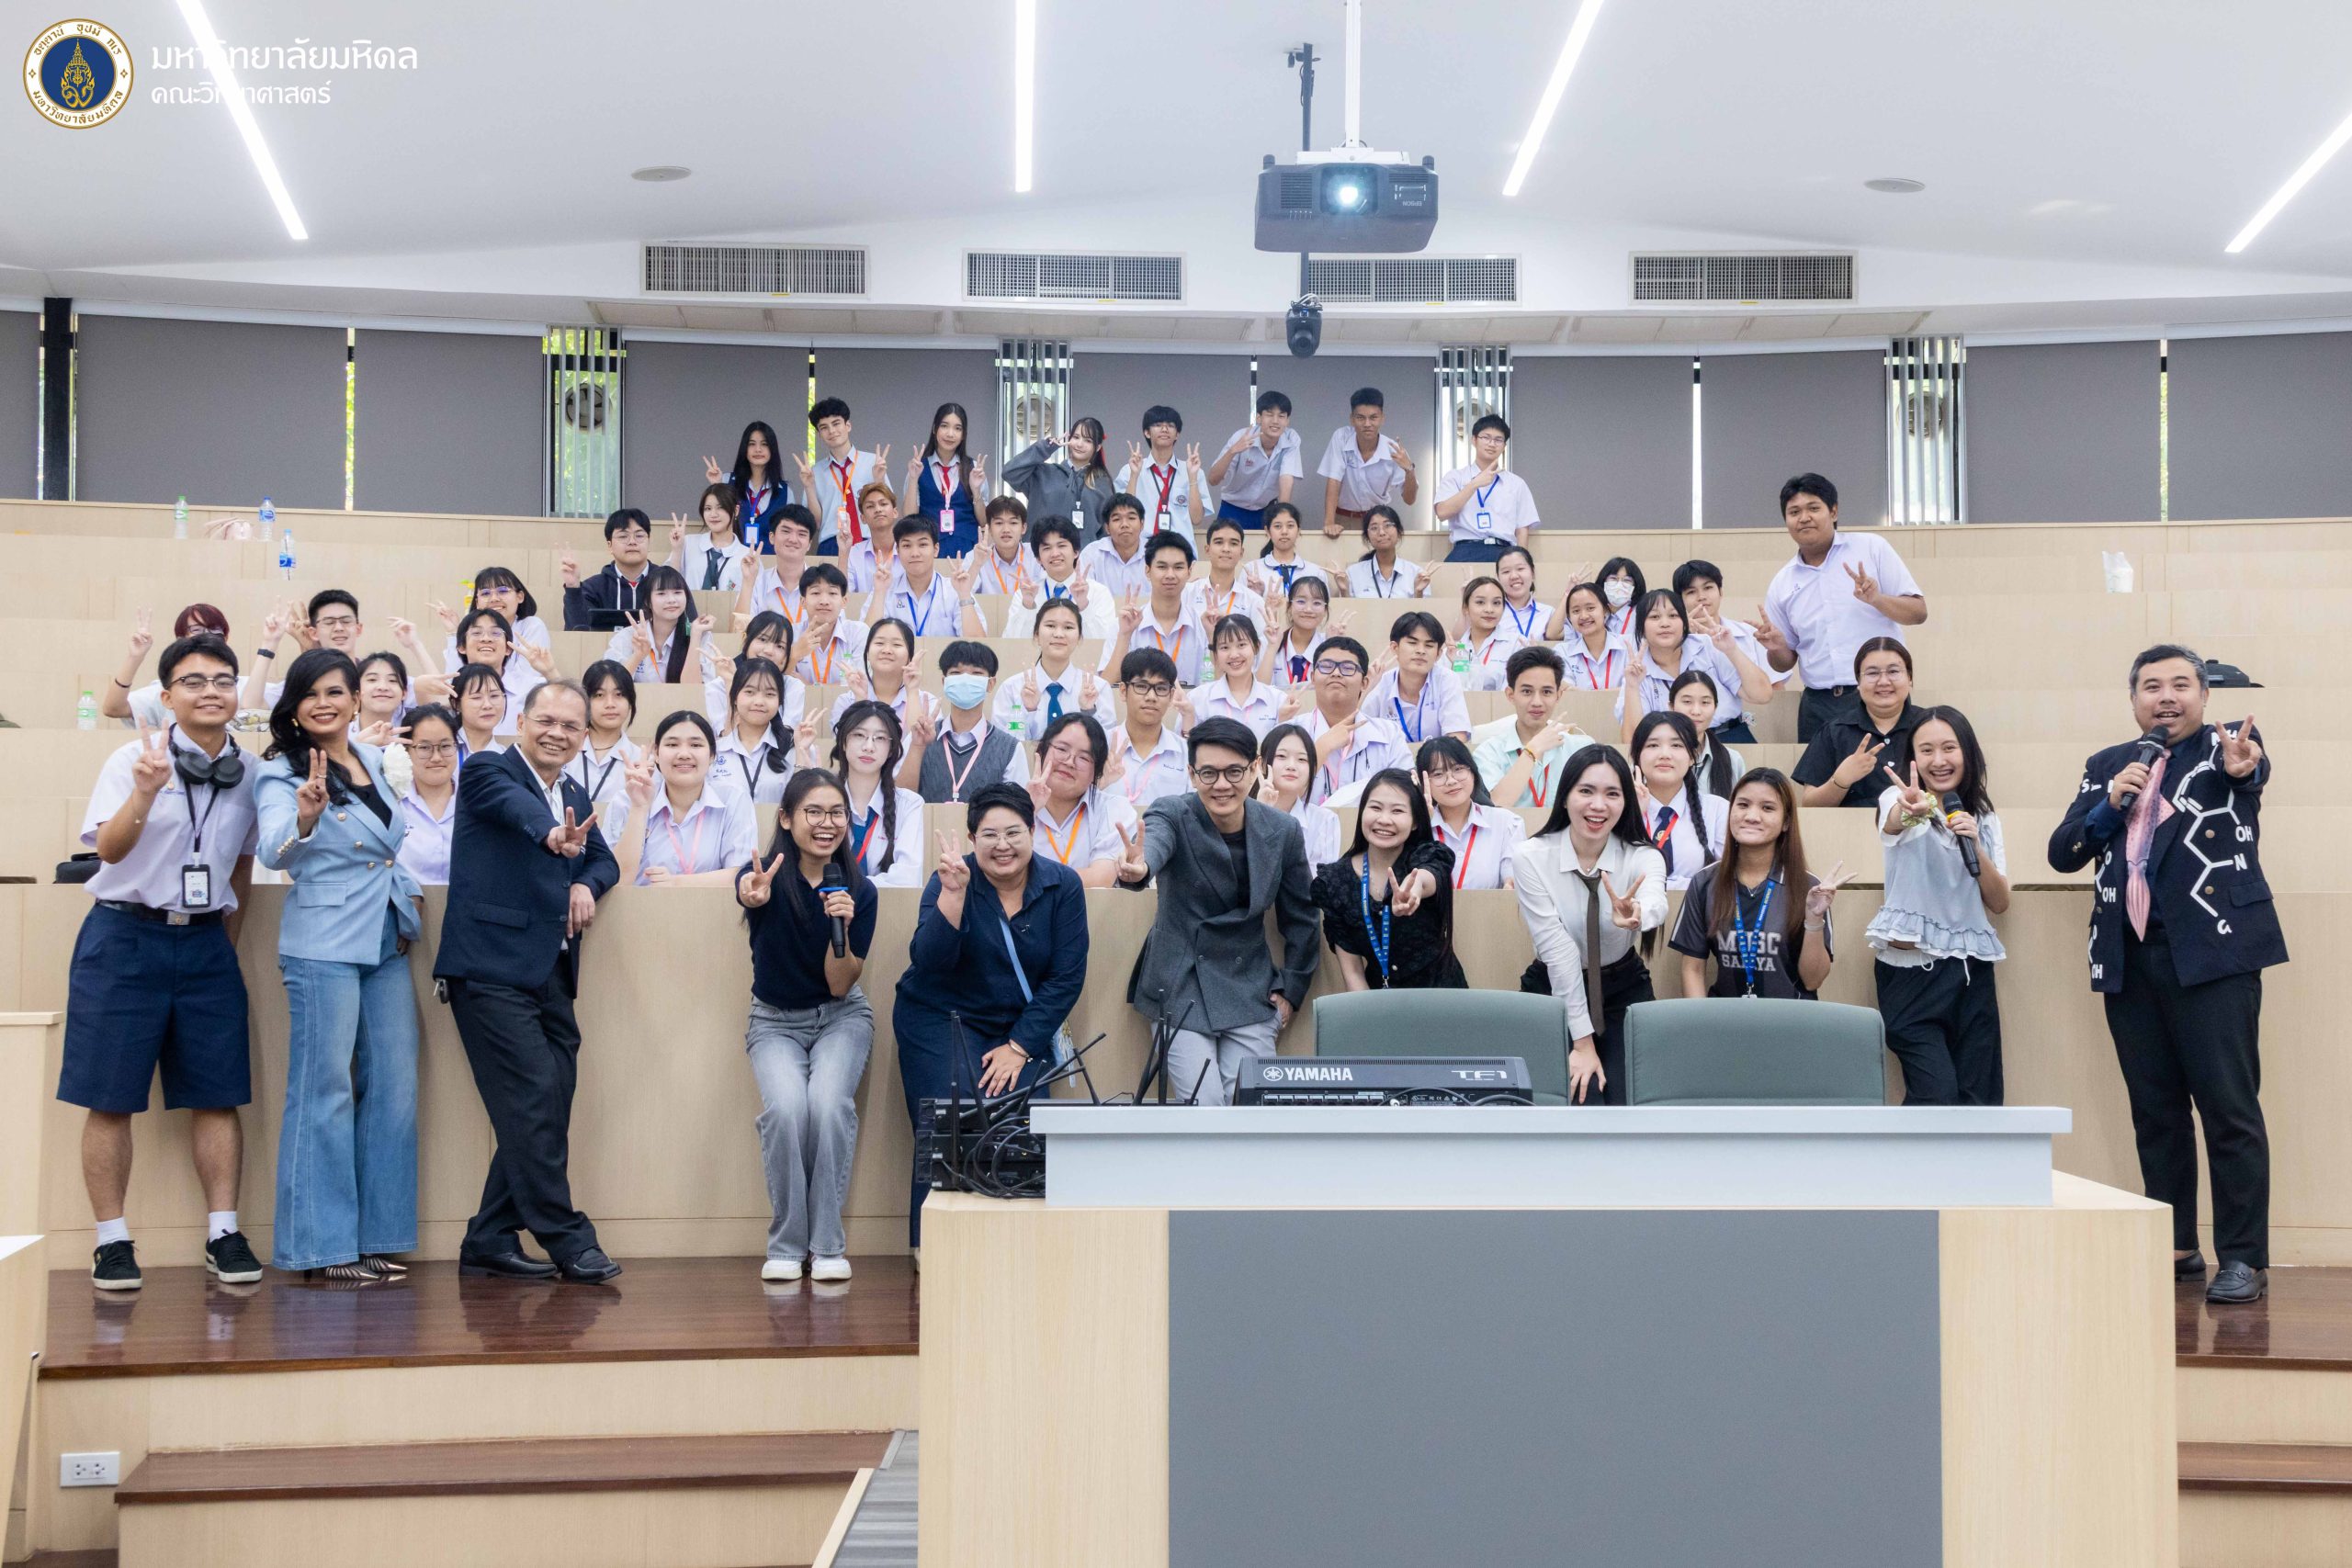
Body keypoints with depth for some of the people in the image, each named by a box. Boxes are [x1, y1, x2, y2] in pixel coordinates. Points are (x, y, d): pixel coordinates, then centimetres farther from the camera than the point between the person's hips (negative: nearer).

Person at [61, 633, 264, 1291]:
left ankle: (223, 1235, 9)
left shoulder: (247, 774, 5)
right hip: (126, 937, -4)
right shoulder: (134, 759, -8)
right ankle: (112, 1241, 8)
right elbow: (108, 848, -21)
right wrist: (146, 793, -37)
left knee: (217, 1094, 2)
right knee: (111, 1098, -1)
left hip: (206, 941, 4)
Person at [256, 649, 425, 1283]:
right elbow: (276, 852, -23)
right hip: (323, 944, -7)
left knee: (394, 1087, 7)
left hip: (388, 942, 7)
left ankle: (376, 1235, 15)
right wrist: (304, 818, -43)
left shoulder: (373, 760, 12)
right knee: (326, 1092, -5)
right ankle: (319, 1244, 1)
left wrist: (410, 885, 11)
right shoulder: (282, 773, -6)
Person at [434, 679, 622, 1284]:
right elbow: (518, 806, -26)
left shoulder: (576, 796, 19)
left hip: (552, 977, 8)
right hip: (493, 968, -8)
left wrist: (587, 883, 1)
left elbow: (604, 859, 26)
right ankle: (566, 1238, -4)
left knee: (547, 1111, 7)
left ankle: (491, 1241, 16)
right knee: (533, 1100, -11)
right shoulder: (487, 773, -4)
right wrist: (554, 836, -48)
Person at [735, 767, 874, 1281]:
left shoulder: (858, 890, -9)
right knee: (785, 1106, -29)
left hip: (840, 1018, 1)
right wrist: (753, 895, -65)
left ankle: (828, 1244, -13)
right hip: (774, 1021, -1)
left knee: (829, 1103, -28)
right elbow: (749, 893, -41)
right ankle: (785, 1244, -12)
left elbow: (840, 986, -10)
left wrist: (842, 929, -28)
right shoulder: (766, 875, -14)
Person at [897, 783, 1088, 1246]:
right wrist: (953, 894, -37)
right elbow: (929, 959, -24)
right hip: (942, 1019, -1)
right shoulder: (951, 881, -10)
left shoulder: (1061, 886, -5)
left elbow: (1066, 977, -5)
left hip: (1022, 1028, 1)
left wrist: (1019, 1047, -10)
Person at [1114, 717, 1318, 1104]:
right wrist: (1136, 870, -59)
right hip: (1180, 989, -2)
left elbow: (1300, 917, 9)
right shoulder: (1172, 815, -12)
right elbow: (1152, 843, -37)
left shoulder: (1282, 830, -3)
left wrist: (1291, 990, 7)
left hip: (1250, 992, 3)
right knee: (1204, 1109, -11)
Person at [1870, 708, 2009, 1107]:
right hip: (1912, 973, -4)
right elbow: (1893, 821, -27)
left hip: (1970, 974, 4)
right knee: (1938, 1097, -18)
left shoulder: (1984, 820, 12)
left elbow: (1999, 902, 8)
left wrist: (1975, 846, -9)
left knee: (1978, 1101, -1)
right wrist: (1911, 810, -51)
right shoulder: (1898, 799, -1)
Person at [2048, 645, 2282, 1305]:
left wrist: (2243, 766, -44)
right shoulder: (2106, 766, 16)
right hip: (2129, 955, 5)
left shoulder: (2229, 747, 4)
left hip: (2211, 950, -5)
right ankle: (2175, 1248, 19)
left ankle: (2243, 1257, -3)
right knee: (2155, 1110, 10)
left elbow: (2255, 771, -20)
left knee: (2229, 1107, -7)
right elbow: (2062, 852, 12)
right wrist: (2110, 804, -5)